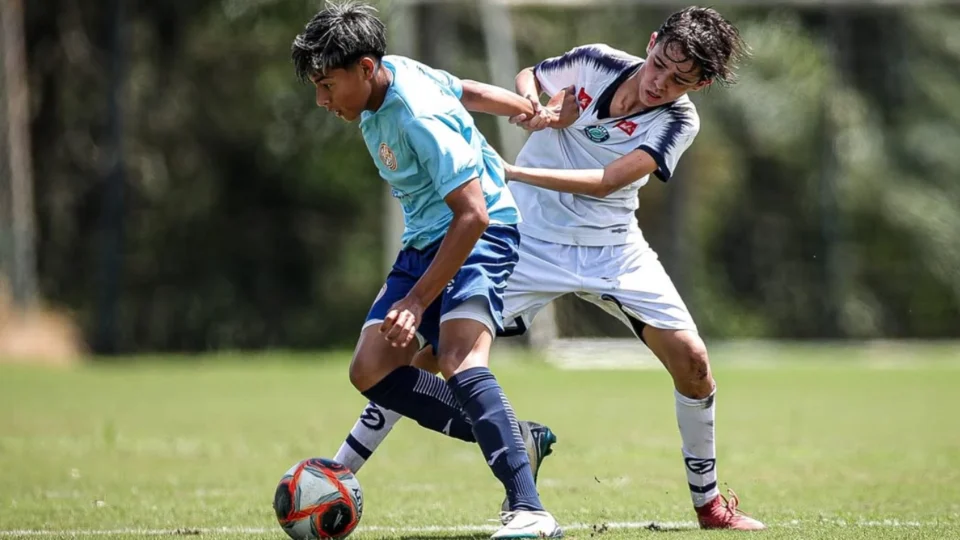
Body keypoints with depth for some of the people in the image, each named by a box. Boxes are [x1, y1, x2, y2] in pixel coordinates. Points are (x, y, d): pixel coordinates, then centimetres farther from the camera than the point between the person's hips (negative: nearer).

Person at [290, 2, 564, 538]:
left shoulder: (420, 119, -27)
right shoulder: (390, 71, -1)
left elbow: (473, 216, -29)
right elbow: (464, 90, 16)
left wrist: (417, 301, -29)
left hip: (481, 234, -10)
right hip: (424, 240, 10)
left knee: (459, 359, -32)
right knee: (372, 371, -2)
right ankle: (516, 443, 6)